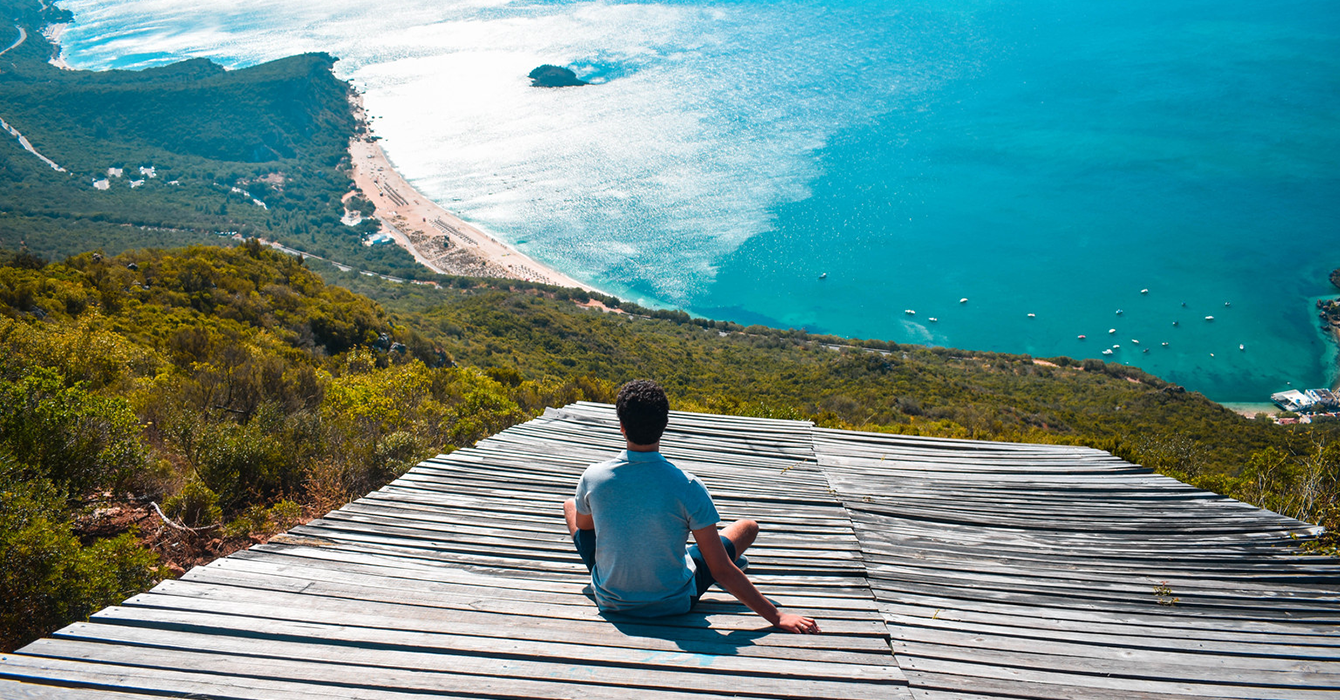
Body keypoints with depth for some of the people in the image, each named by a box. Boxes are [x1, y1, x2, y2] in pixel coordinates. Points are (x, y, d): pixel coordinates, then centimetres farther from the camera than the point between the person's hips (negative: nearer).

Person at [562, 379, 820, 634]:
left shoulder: (592, 478, -19)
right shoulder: (688, 487, -26)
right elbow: (722, 572, -23)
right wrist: (777, 616, -16)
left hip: (610, 601, 2)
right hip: (675, 604, -1)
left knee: (569, 504, 26)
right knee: (748, 526, 17)